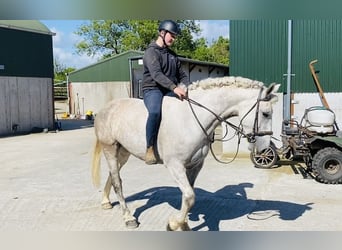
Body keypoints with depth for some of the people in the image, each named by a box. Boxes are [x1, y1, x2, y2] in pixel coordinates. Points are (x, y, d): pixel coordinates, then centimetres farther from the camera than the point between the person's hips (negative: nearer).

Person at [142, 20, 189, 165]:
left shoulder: (172, 55, 21)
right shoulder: (151, 52, -3)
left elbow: (182, 75, 22)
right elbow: (156, 74, -20)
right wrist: (174, 87, -33)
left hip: (170, 91, 7)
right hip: (153, 89, -7)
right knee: (155, 112, -36)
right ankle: (150, 148, -25)